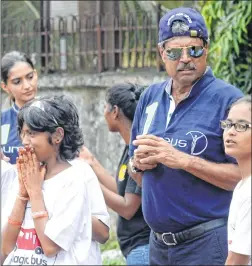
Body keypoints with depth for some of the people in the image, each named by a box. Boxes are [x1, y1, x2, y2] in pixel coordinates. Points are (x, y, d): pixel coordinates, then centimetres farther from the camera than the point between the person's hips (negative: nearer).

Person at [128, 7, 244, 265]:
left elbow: (243, 177, -16)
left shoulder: (228, 99, -10)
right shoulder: (150, 98, 8)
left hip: (207, 243, -6)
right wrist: (138, 164, -6)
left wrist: (184, 161, -21)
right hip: (159, 243, 6)